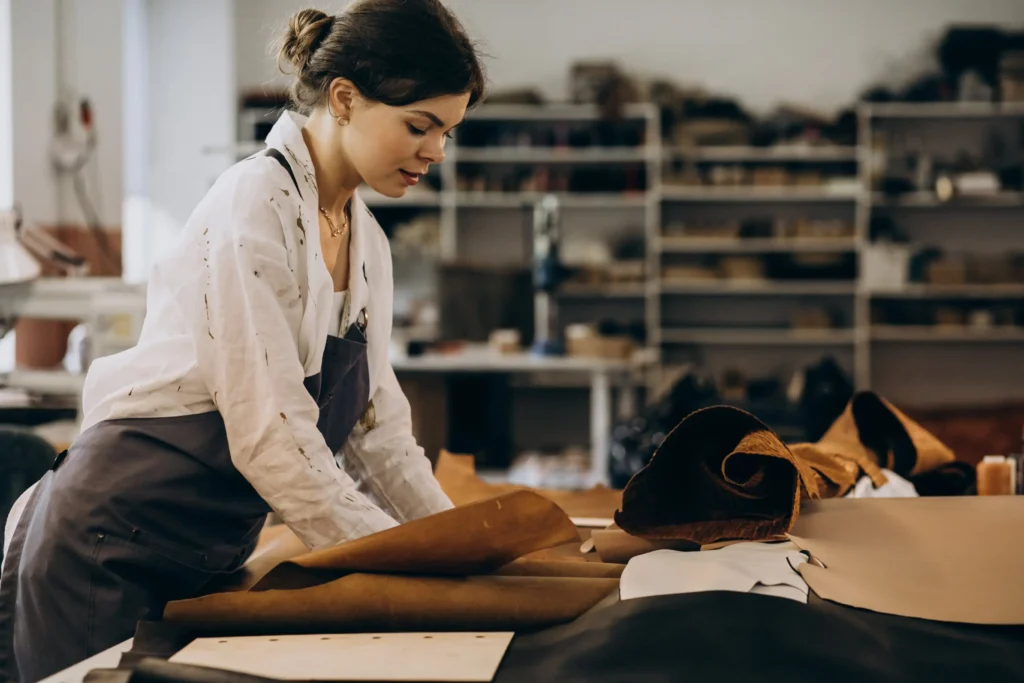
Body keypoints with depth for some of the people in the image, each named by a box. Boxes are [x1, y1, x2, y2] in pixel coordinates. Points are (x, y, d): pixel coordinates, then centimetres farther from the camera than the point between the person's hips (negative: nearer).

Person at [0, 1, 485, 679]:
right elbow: (271, 435, -24)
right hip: (115, 544, -8)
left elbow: (376, 430, 12)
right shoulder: (256, 204, -18)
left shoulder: (366, 241, 8)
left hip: (208, 557, 8)